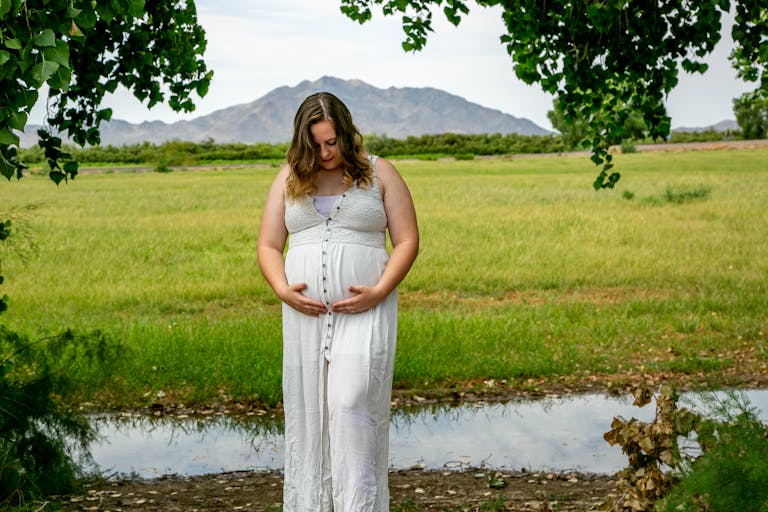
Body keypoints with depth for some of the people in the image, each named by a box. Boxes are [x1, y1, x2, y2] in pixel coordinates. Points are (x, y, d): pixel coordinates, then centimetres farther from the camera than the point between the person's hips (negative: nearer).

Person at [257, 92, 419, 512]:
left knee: (351, 406, -15)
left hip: (365, 313, -3)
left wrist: (379, 292, -13)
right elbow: (268, 246, 11)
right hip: (305, 315, 4)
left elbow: (407, 240, 1)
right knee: (308, 410, 5)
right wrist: (283, 290, -8)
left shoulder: (379, 173, 4)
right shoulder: (289, 179, 12)